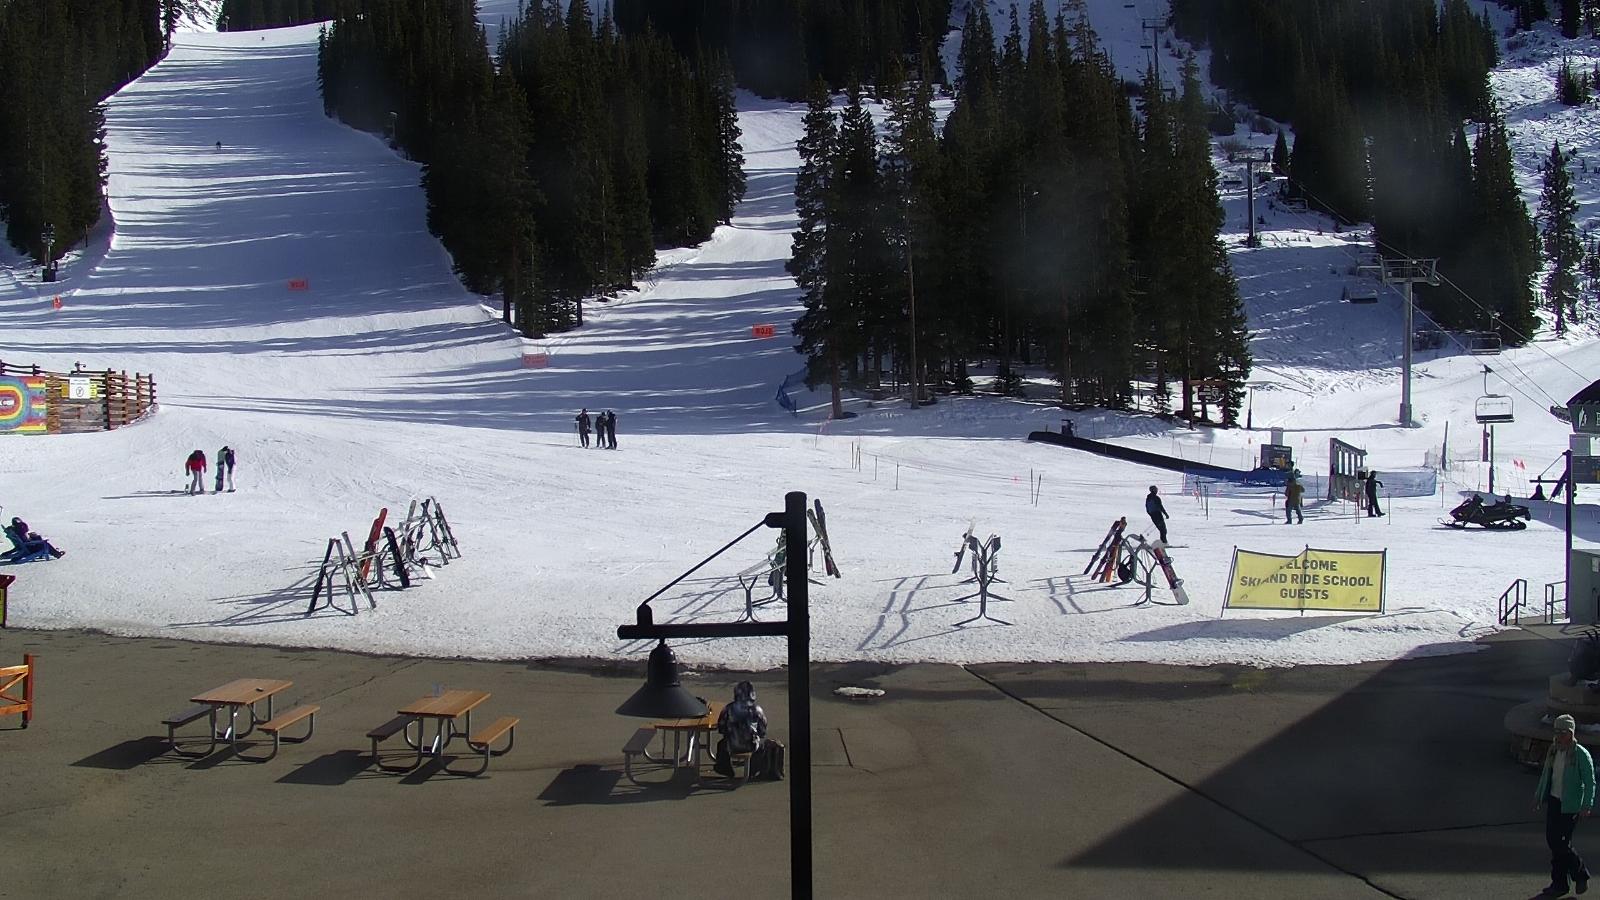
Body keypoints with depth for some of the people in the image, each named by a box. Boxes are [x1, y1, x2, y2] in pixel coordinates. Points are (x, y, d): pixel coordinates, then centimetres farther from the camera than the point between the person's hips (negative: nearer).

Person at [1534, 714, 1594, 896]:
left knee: (1560, 844, -7)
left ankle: (1581, 874, 18)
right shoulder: (1554, 749, 6)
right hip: (1553, 801, 7)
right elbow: (1546, 774, 18)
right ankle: (1559, 885, 18)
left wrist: (1587, 806, -20)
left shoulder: (1582, 754, -14)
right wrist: (1538, 795, 22)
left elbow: (1590, 782, -13)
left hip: (1570, 806, -7)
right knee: (1552, 841, 8)